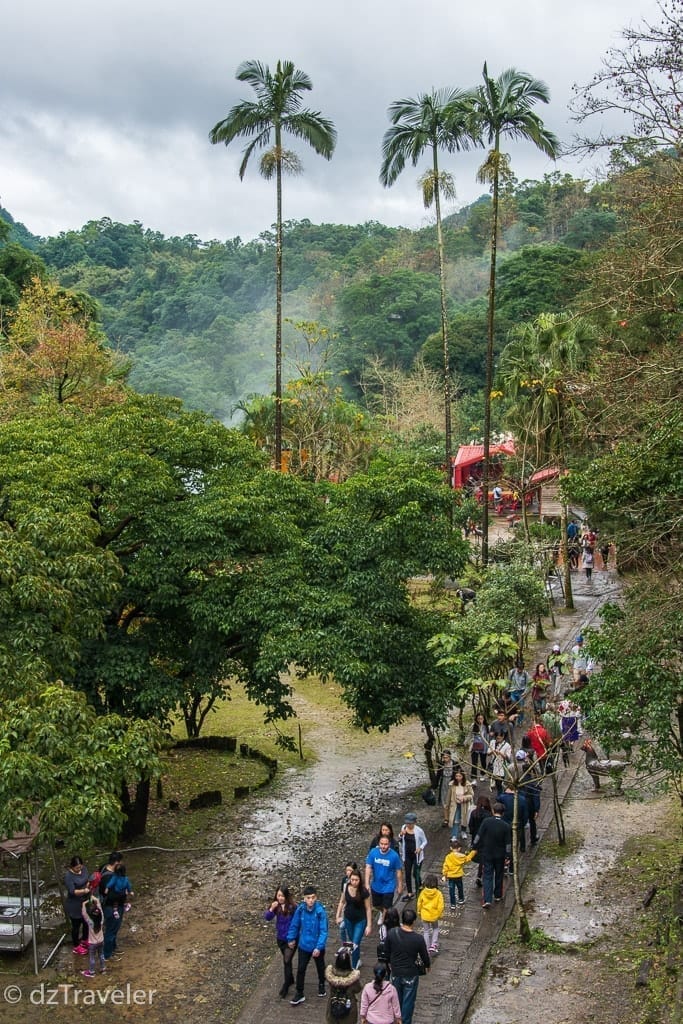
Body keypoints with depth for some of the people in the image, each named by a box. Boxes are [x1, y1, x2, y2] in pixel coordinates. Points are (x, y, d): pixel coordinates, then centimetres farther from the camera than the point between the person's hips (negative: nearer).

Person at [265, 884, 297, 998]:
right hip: (280, 938, 5)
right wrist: (271, 909, -28)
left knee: (287, 961, -7)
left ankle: (285, 987, 8)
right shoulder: (275, 905, -8)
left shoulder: (292, 906, -21)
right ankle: (291, 979, 41)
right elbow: (267, 918, -10)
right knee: (286, 960, 21)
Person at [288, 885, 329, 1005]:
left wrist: (319, 947, -27)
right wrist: (291, 939, 9)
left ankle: (321, 985, 48)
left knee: (320, 967, 22)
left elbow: (323, 931, -23)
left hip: (318, 946, -2)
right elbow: (294, 925, -1)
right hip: (303, 945, 2)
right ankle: (299, 994, 20)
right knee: (300, 969, 5)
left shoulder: (320, 911, -26)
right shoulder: (300, 910, -17)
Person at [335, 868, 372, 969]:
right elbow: (342, 902, 4)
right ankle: (357, 960, 43)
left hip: (360, 920, -4)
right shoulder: (346, 888, -13)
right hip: (348, 919, 4)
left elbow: (368, 908, -13)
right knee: (350, 942, 19)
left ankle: (354, 967, 7)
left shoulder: (364, 892, -22)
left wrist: (369, 925, -11)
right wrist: (338, 916, 4)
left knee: (355, 944, -7)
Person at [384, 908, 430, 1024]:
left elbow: (387, 952, -1)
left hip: (395, 973, 3)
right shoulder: (418, 939, -24)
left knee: (397, 998, 24)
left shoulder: (392, 933, -16)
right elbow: (425, 957, -9)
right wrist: (427, 966, 14)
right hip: (411, 975, -3)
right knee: (408, 1001, 14)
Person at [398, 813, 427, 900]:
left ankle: (418, 891, 28)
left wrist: (420, 848, -23)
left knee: (415, 873, 2)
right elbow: (400, 840, 9)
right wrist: (401, 835, -13)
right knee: (407, 874, 8)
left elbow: (425, 841, -5)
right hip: (407, 855, 4)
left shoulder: (418, 831, -18)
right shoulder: (404, 827, -4)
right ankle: (409, 893, 21)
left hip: (416, 855, -4)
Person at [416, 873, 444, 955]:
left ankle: (427, 950, 16)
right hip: (434, 916, -1)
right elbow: (440, 906, -13)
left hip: (425, 915, 1)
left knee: (426, 932, 14)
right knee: (435, 929, 25)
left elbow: (419, 903, -1)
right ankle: (434, 945, 9)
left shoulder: (423, 892, -11)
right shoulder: (438, 894, -16)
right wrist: (440, 915, 3)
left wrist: (419, 912, 16)